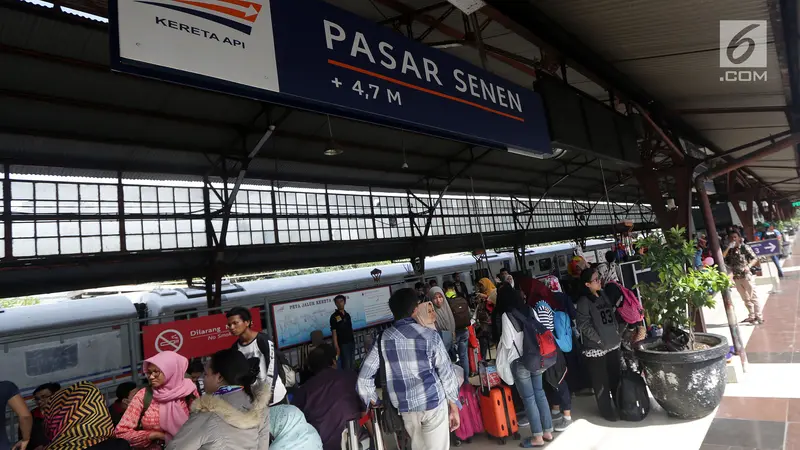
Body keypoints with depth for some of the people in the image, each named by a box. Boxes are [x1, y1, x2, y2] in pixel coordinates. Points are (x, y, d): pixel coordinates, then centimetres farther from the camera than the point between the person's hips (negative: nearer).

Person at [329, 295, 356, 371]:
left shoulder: (347, 314, 9)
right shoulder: (334, 316, -11)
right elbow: (334, 333, -14)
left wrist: (354, 340, 12)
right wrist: (336, 347, -19)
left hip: (351, 342, 7)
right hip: (343, 344, -6)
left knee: (353, 364, 15)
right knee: (346, 366, -2)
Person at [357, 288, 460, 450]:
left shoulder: (383, 339, -6)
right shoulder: (430, 335, -12)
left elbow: (364, 378, -5)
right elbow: (446, 373, -7)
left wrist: (376, 405, 7)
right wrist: (454, 406, 4)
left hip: (405, 408, 3)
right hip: (433, 402, -3)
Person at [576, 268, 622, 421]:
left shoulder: (603, 295, 9)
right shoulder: (584, 302, -14)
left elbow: (612, 315, 19)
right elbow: (584, 325, -16)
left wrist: (616, 332, 9)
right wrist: (600, 340, -14)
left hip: (613, 345, 7)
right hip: (596, 349, -7)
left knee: (616, 379, 19)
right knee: (601, 383, 4)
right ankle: (607, 411, 22)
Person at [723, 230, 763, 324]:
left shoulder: (744, 248, -4)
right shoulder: (730, 250, 10)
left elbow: (755, 258, -7)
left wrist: (749, 266, -24)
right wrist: (728, 247, -6)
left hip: (746, 276, -5)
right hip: (737, 278, 5)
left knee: (753, 297, -2)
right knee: (745, 299, 14)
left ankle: (759, 317, 3)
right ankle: (751, 316, 23)